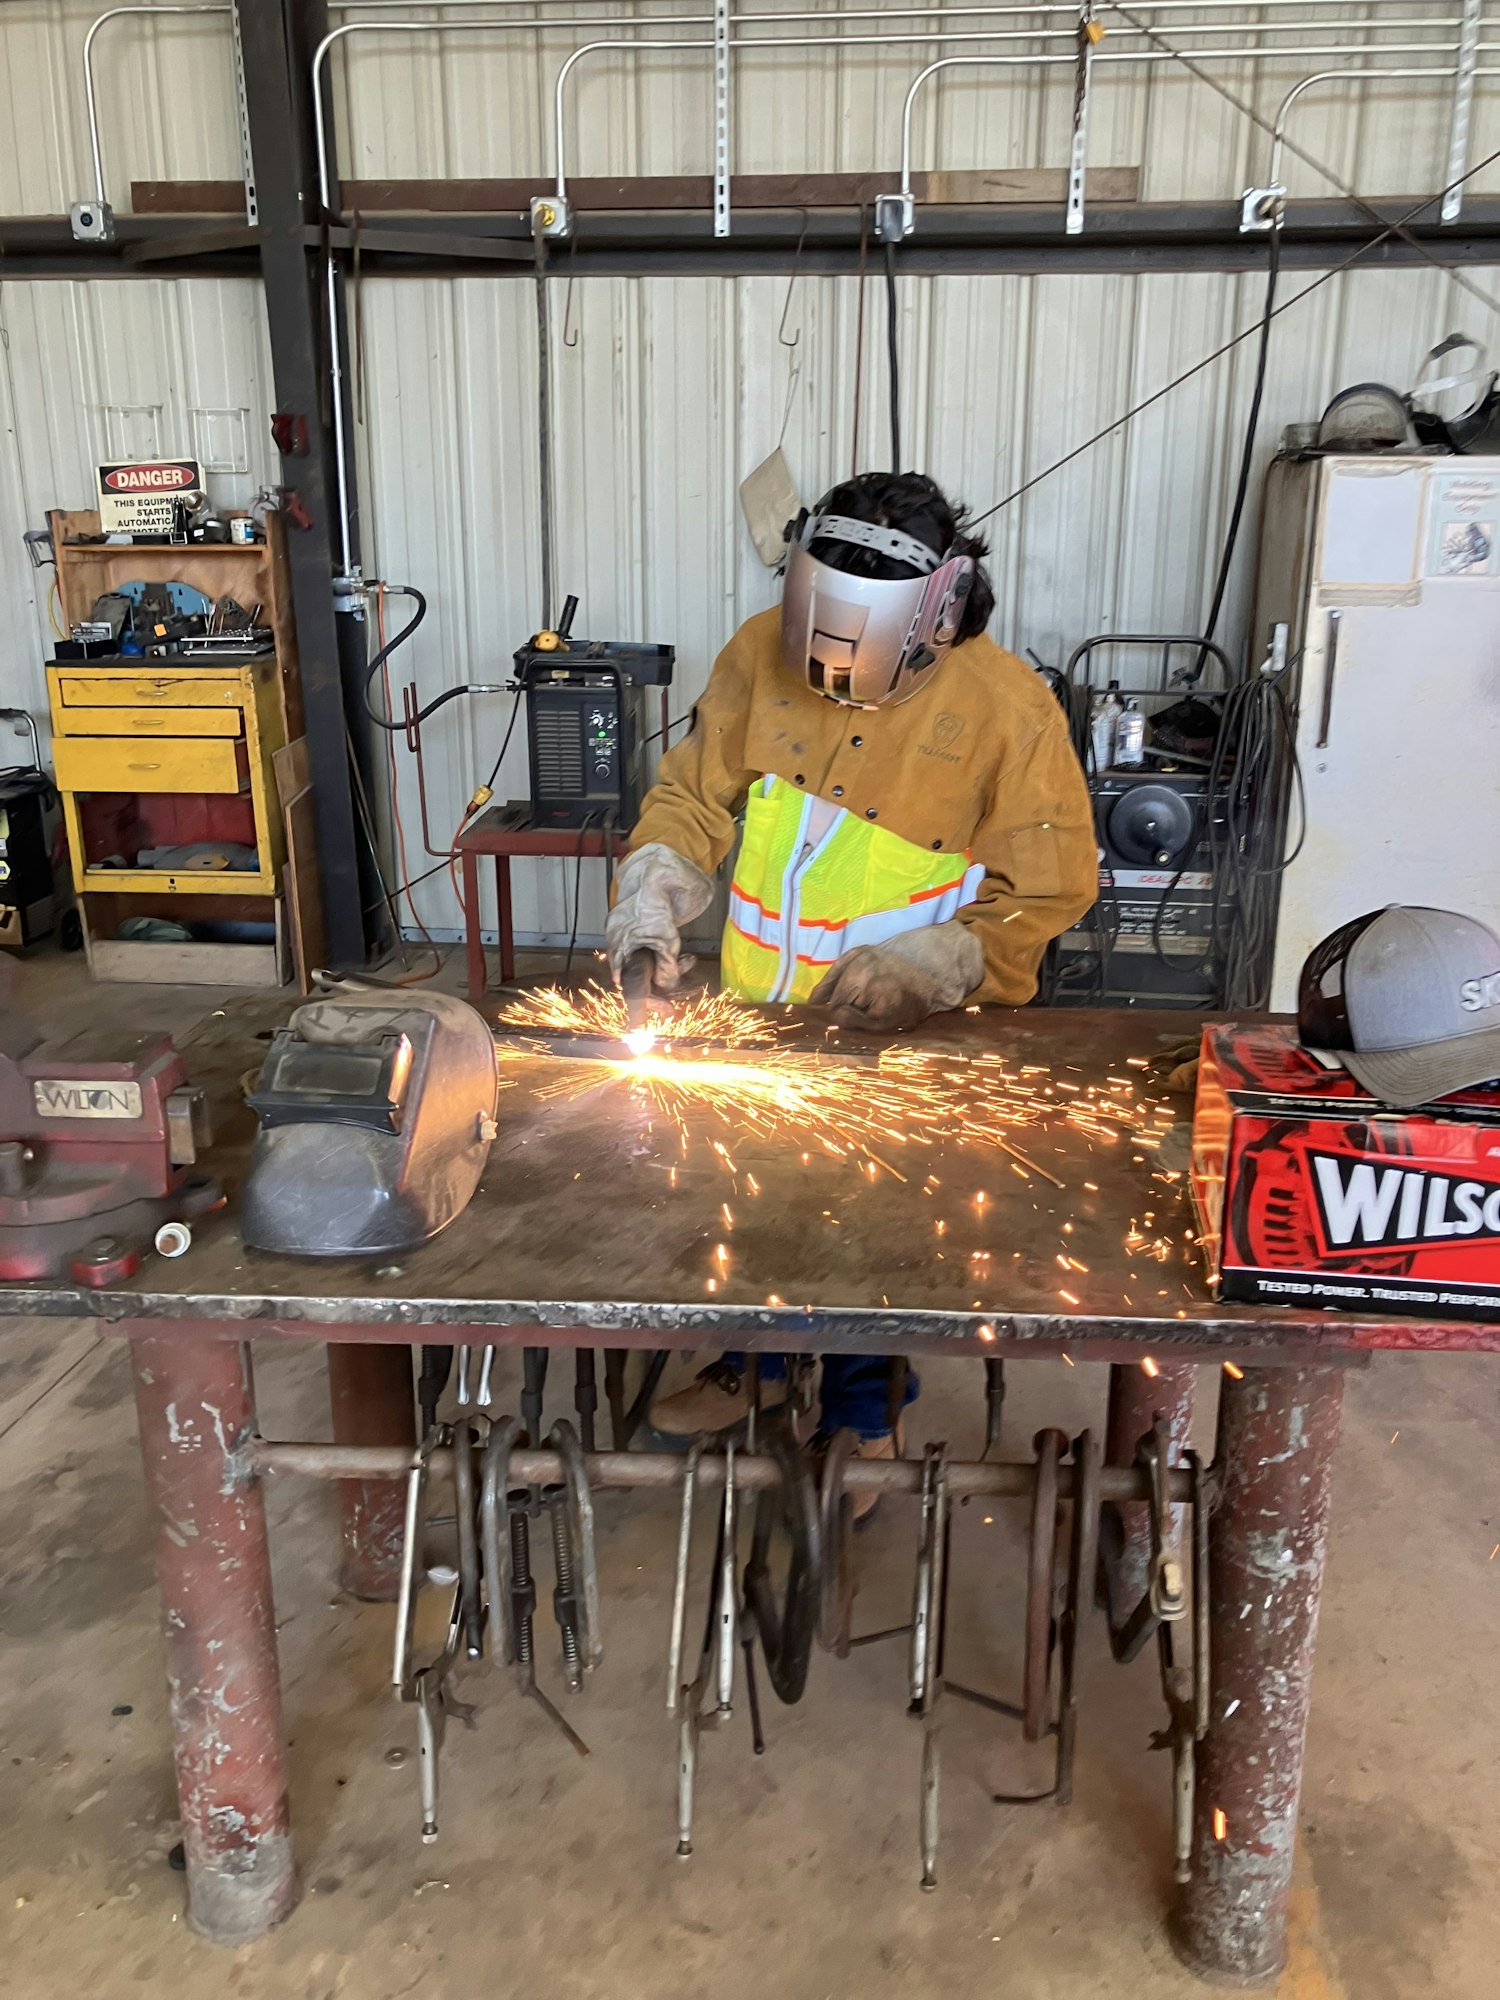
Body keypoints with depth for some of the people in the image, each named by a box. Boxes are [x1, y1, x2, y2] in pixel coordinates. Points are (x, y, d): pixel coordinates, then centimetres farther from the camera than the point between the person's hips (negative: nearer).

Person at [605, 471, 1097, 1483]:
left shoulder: (1009, 709, -19)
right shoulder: (761, 654, -9)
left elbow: (1043, 894, -14)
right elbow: (693, 796, 1)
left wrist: (919, 968, -24)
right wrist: (652, 900, -15)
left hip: (908, 1034, -4)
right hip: (757, 1017, 4)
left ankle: (865, 1412, 42)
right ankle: (758, 1363, 50)